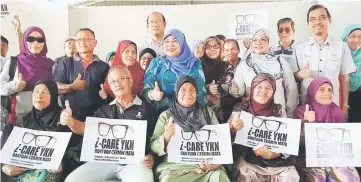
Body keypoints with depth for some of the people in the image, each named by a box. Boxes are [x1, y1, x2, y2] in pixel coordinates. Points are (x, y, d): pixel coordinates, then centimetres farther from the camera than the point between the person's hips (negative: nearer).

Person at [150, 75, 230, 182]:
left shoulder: (208, 112, 12)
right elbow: (153, 147, 3)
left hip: (207, 165, 1)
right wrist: (165, 138, -17)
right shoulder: (166, 115, 7)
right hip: (175, 166, -1)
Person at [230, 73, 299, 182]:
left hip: (277, 160, 2)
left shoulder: (278, 110, 4)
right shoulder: (241, 109, -1)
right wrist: (233, 130, -24)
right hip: (248, 159, -2)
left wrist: (274, 154, -17)